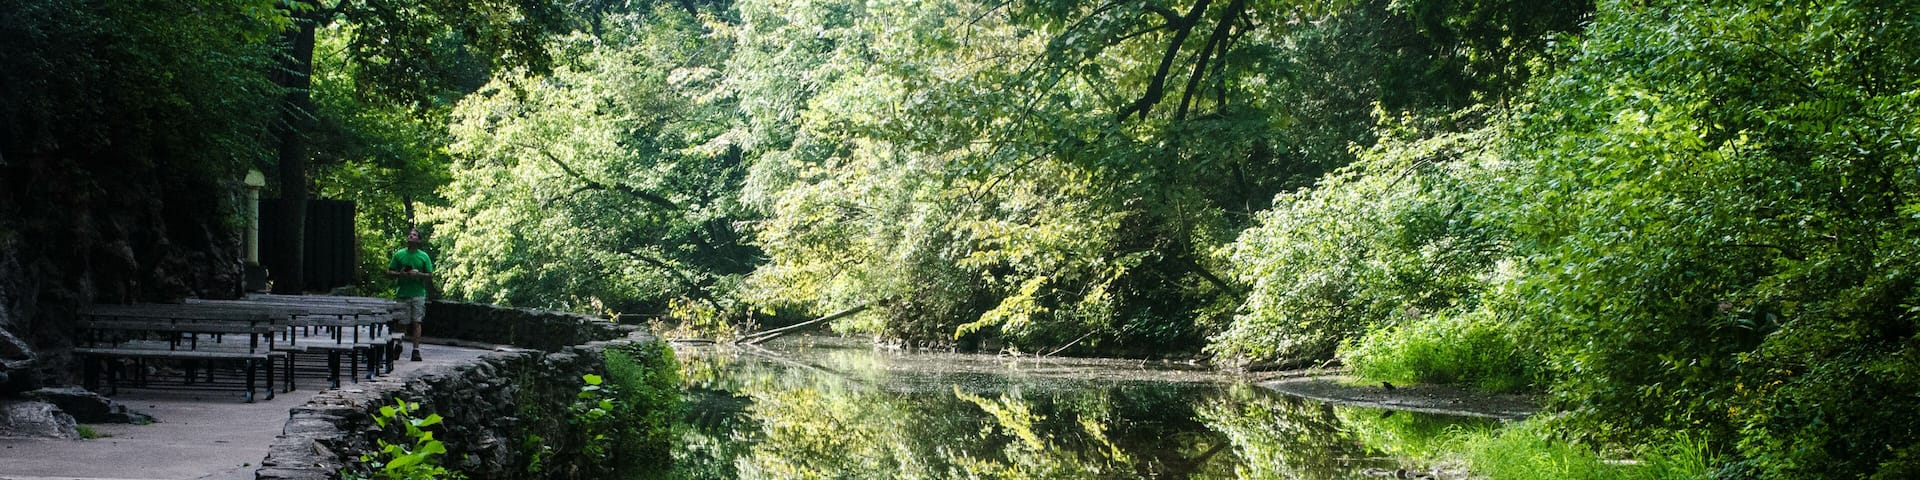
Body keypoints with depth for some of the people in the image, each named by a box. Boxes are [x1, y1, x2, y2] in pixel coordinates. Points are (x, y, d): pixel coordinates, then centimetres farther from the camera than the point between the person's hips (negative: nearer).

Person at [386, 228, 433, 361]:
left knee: (416, 322, -5)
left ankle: (416, 350, -5)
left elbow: (430, 275, 6)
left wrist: (418, 274, -12)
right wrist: (399, 274, -11)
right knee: (402, 323, 3)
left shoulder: (424, 256, 6)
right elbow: (389, 272, 9)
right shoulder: (399, 254, 7)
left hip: (418, 294, -1)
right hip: (402, 294, 1)